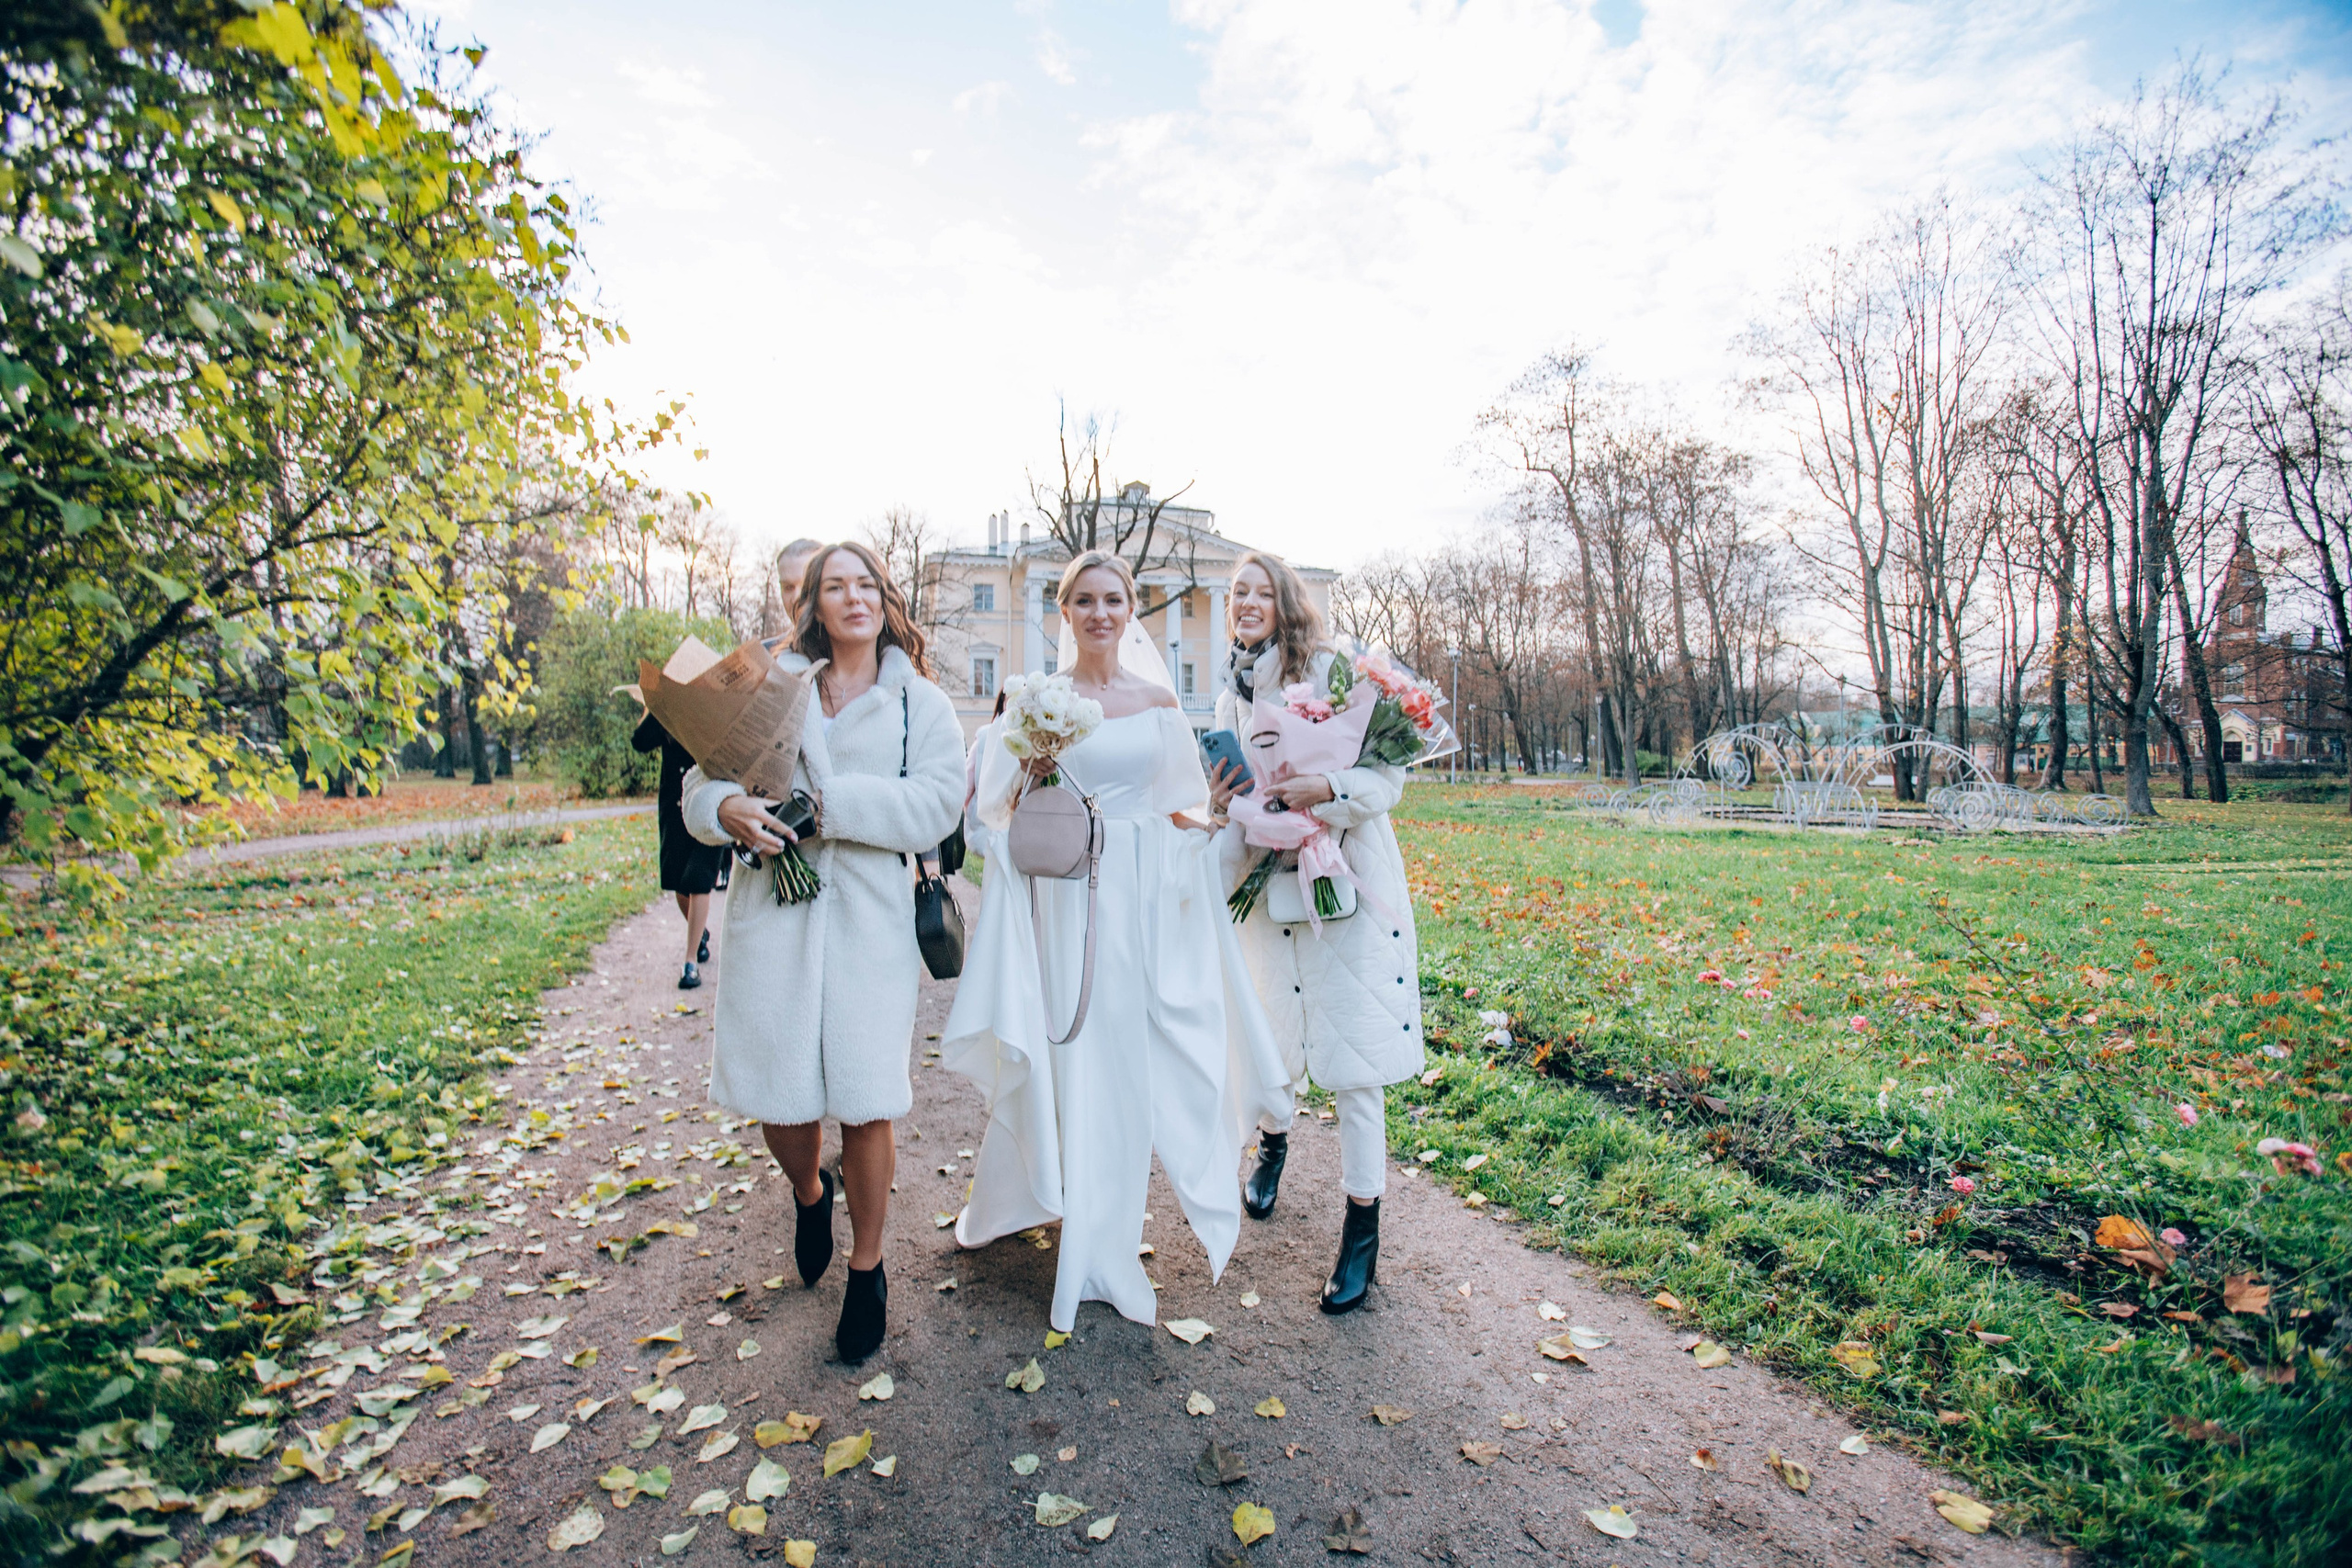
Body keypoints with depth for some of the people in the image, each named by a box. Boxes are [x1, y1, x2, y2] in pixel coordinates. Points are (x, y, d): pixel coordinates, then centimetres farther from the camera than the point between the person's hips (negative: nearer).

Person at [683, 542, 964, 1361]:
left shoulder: (921, 703, 5)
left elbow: (932, 807, -9)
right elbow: (704, 780, 7)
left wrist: (824, 801, -17)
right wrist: (727, 809, -16)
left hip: (870, 920, -1)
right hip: (772, 915, 2)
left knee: (865, 1103, 1)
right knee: (779, 1095, 8)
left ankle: (867, 1269, 26)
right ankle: (810, 1194, 45)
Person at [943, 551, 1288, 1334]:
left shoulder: (1159, 700, 7)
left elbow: (1177, 807, 13)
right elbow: (1007, 812, 2)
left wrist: (1210, 808, -6)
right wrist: (1032, 778, -16)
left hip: (1149, 899, 3)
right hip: (1072, 899, -2)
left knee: (1153, 1057, 8)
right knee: (1080, 1059, 4)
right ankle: (1095, 1257, 25)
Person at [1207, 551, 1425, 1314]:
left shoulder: (1336, 670, -7)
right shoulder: (1232, 691, 10)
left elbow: (1388, 771, -10)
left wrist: (1325, 788, -27)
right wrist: (1218, 799, -7)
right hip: (1271, 881, 4)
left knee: (1352, 1051, -2)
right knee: (1276, 1029, 12)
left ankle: (1363, 1225, 14)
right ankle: (1274, 1141, 45)